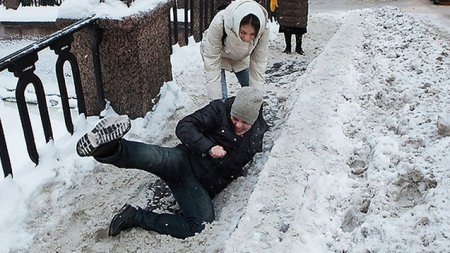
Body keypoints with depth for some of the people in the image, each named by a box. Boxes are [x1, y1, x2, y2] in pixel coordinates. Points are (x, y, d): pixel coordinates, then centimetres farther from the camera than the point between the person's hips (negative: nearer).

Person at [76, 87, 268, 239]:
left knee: (200, 227, -24)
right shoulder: (220, 110, -2)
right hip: (184, 163, -3)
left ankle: (136, 217, -17)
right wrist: (209, 147, -23)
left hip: (203, 188, 4)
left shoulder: (257, 135, 10)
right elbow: (184, 127, -10)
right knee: (157, 156, -39)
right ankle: (110, 149, -67)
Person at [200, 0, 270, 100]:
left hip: (240, 58, 3)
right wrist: (216, 99, -35)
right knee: (220, 97, -14)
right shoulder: (219, 23, -42)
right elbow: (212, 60, -34)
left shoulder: (263, 29, -34)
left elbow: (259, 63, -23)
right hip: (216, 54, -3)